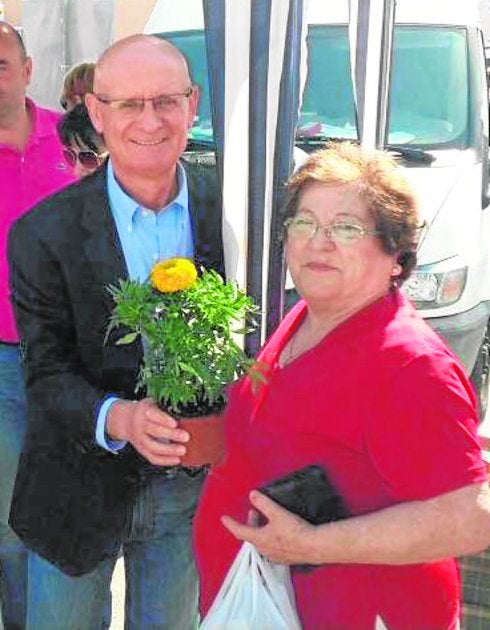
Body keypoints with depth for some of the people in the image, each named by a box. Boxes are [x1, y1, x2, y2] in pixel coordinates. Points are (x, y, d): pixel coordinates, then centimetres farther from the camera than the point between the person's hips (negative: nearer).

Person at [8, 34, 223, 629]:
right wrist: (118, 419, -32)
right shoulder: (44, 233, -14)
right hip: (81, 490, -1)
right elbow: (47, 373, -13)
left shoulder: (229, 204, -8)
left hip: (192, 484, 2)